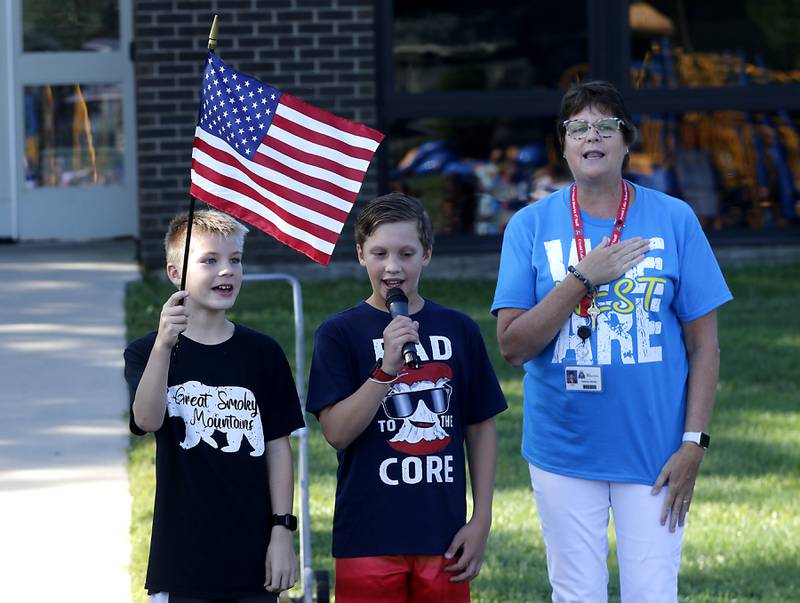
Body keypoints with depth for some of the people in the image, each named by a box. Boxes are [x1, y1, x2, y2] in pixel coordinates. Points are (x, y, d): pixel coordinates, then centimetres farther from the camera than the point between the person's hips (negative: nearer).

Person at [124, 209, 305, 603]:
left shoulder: (263, 354, 7)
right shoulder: (147, 352, 0)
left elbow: (277, 446, 9)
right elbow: (146, 420, -20)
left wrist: (282, 531, 2)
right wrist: (164, 344, -34)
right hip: (182, 557, -2)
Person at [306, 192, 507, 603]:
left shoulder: (458, 330, 7)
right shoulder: (340, 334, -1)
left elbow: (481, 427, 12)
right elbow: (336, 431, -11)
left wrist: (481, 520, 6)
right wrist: (386, 369, -22)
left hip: (443, 537, 3)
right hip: (369, 537, -3)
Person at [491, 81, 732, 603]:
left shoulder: (675, 220, 1)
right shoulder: (532, 226, 2)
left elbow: (703, 343, 2)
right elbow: (512, 345, -6)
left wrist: (694, 442, -6)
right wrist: (583, 279, -16)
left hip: (654, 453, -1)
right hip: (563, 453, 1)